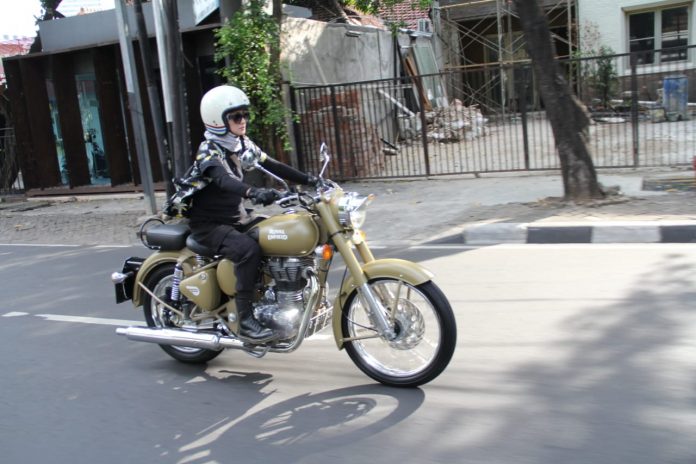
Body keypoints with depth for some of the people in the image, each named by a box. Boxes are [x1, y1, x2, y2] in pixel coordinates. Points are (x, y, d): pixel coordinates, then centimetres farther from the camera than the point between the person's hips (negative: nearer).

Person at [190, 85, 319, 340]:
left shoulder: (242, 144, 7)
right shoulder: (208, 151, -17)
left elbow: (272, 166, 5)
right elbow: (222, 180, -37)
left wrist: (310, 179, -5)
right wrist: (253, 192, -55)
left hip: (238, 218, 8)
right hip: (210, 225, -8)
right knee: (248, 249, -33)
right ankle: (245, 319, -27)